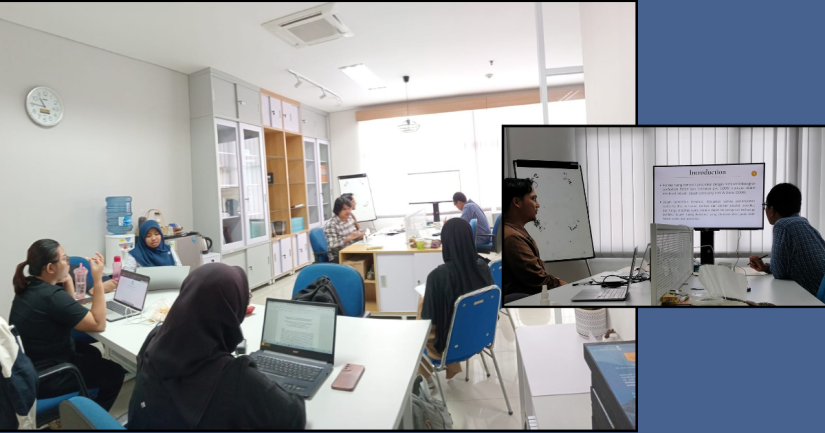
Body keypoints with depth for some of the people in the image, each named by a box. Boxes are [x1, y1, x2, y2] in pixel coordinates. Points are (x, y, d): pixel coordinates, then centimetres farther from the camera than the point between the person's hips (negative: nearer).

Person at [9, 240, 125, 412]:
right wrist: (98, 279, -28)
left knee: (92, 353, 27)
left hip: (27, 365, 9)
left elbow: (68, 309, 11)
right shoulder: (51, 296, -31)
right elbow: (99, 324, -28)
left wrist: (67, 280, -3)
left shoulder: (29, 286, -2)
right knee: (114, 373, 5)